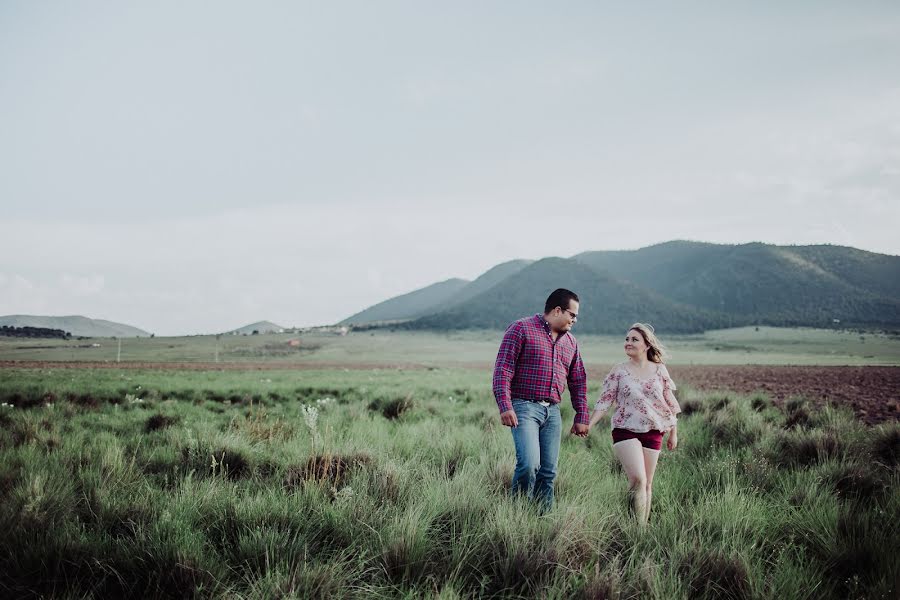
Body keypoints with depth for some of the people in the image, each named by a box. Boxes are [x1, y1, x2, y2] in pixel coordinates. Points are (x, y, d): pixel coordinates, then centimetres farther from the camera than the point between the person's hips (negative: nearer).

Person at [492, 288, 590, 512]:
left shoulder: (570, 342, 18)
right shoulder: (522, 329, -2)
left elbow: (578, 381, 24)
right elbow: (503, 369, -9)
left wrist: (581, 417, 19)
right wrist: (505, 406, -18)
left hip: (552, 412, 6)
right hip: (524, 407, -6)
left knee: (548, 472, 4)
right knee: (529, 463, -19)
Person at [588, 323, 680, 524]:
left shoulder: (660, 371, 5)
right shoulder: (619, 371, 3)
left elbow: (670, 404, 10)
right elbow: (604, 401, 1)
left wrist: (673, 433, 10)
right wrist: (588, 425, -10)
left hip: (652, 432, 2)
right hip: (625, 431, -2)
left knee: (647, 483, 6)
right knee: (638, 479, -17)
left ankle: (644, 524, 15)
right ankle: (638, 525, -10)